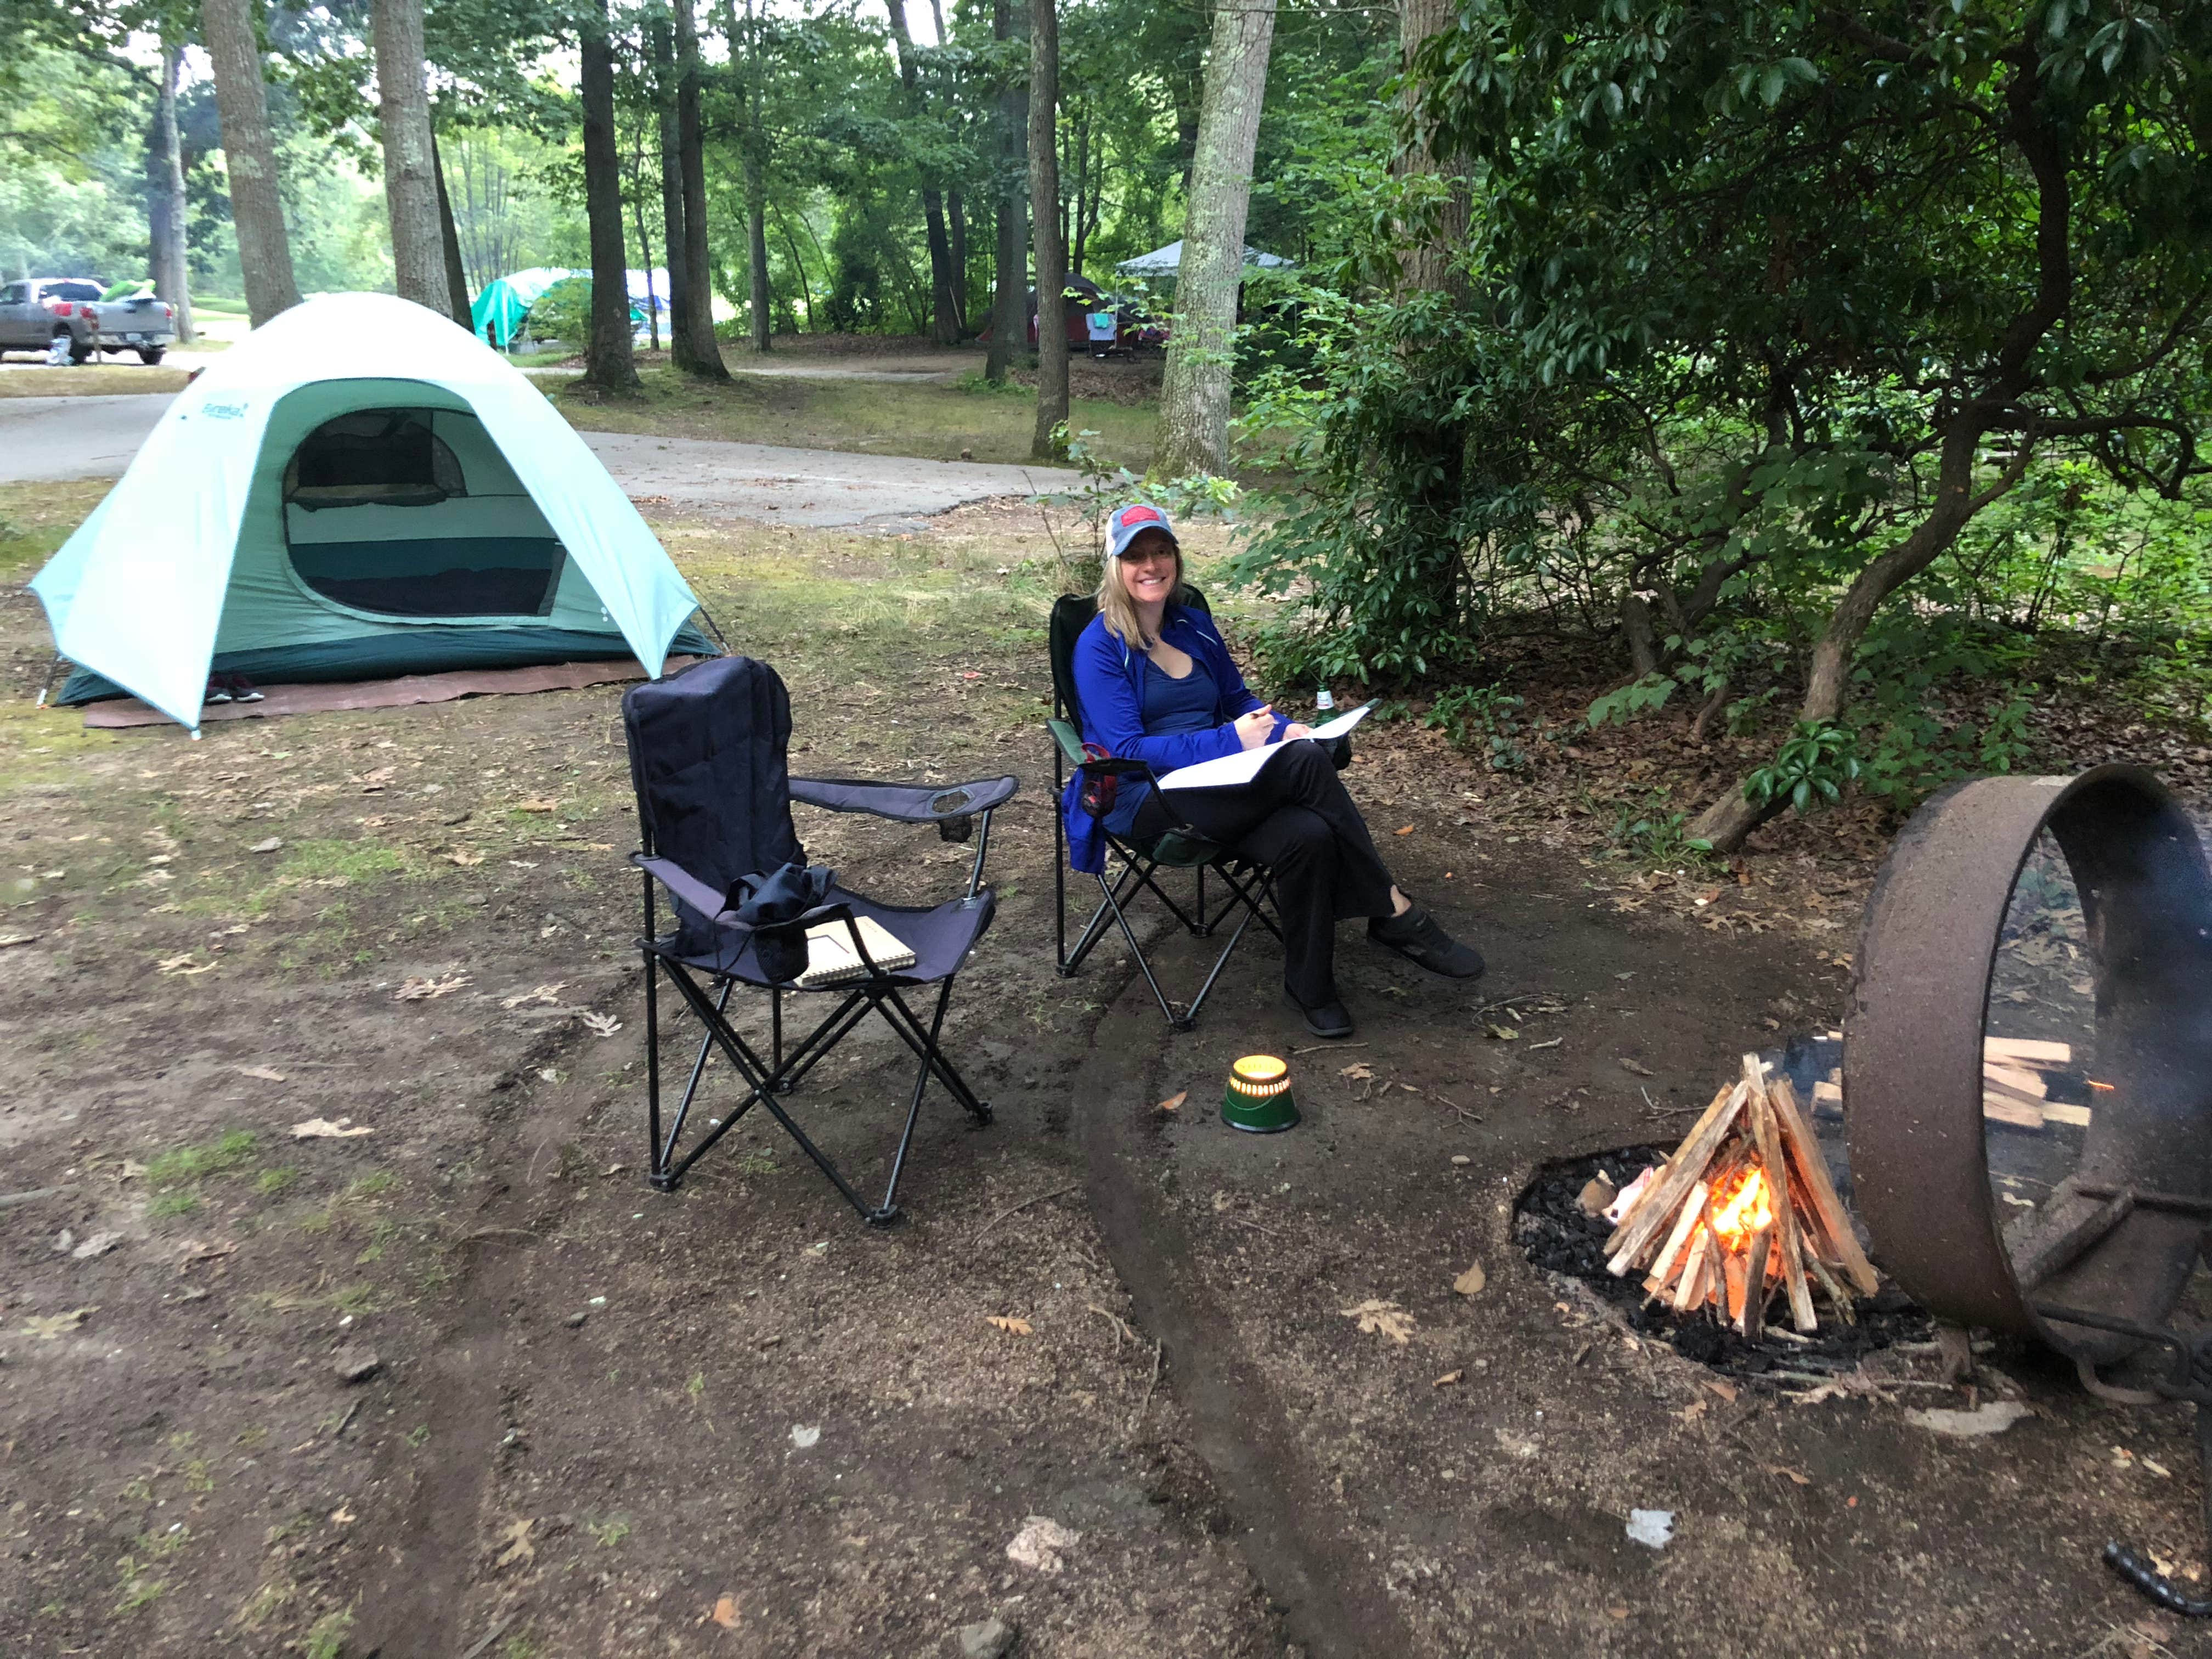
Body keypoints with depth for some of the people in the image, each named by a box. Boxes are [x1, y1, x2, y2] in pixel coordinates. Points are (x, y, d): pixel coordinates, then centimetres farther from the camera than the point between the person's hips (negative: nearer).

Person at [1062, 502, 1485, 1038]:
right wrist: (1229, 741, -24)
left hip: (1216, 788, 6)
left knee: (1307, 834, -31)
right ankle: (1394, 913, -20)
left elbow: (1238, 699, 23)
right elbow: (1126, 748, -15)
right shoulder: (1099, 647, -7)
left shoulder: (1194, 625, 14)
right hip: (1147, 800, -6)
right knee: (1306, 762, -30)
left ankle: (1311, 988, -16)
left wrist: (1282, 728, 0)